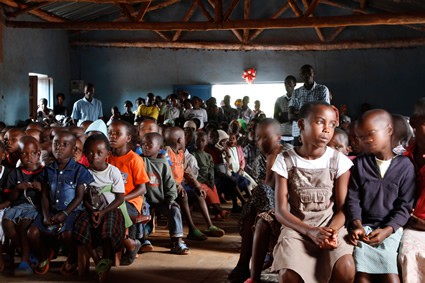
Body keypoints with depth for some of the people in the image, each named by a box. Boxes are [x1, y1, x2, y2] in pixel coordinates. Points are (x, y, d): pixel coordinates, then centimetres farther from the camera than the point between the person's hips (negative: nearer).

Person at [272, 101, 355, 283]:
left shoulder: (339, 161, -1)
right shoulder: (285, 160, -3)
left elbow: (342, 209, 1)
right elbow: (281, 211, -5)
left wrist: (332, 231, -22)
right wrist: (310, 231, -22)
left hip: (330, 226, 1)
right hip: (296, 228, -1)